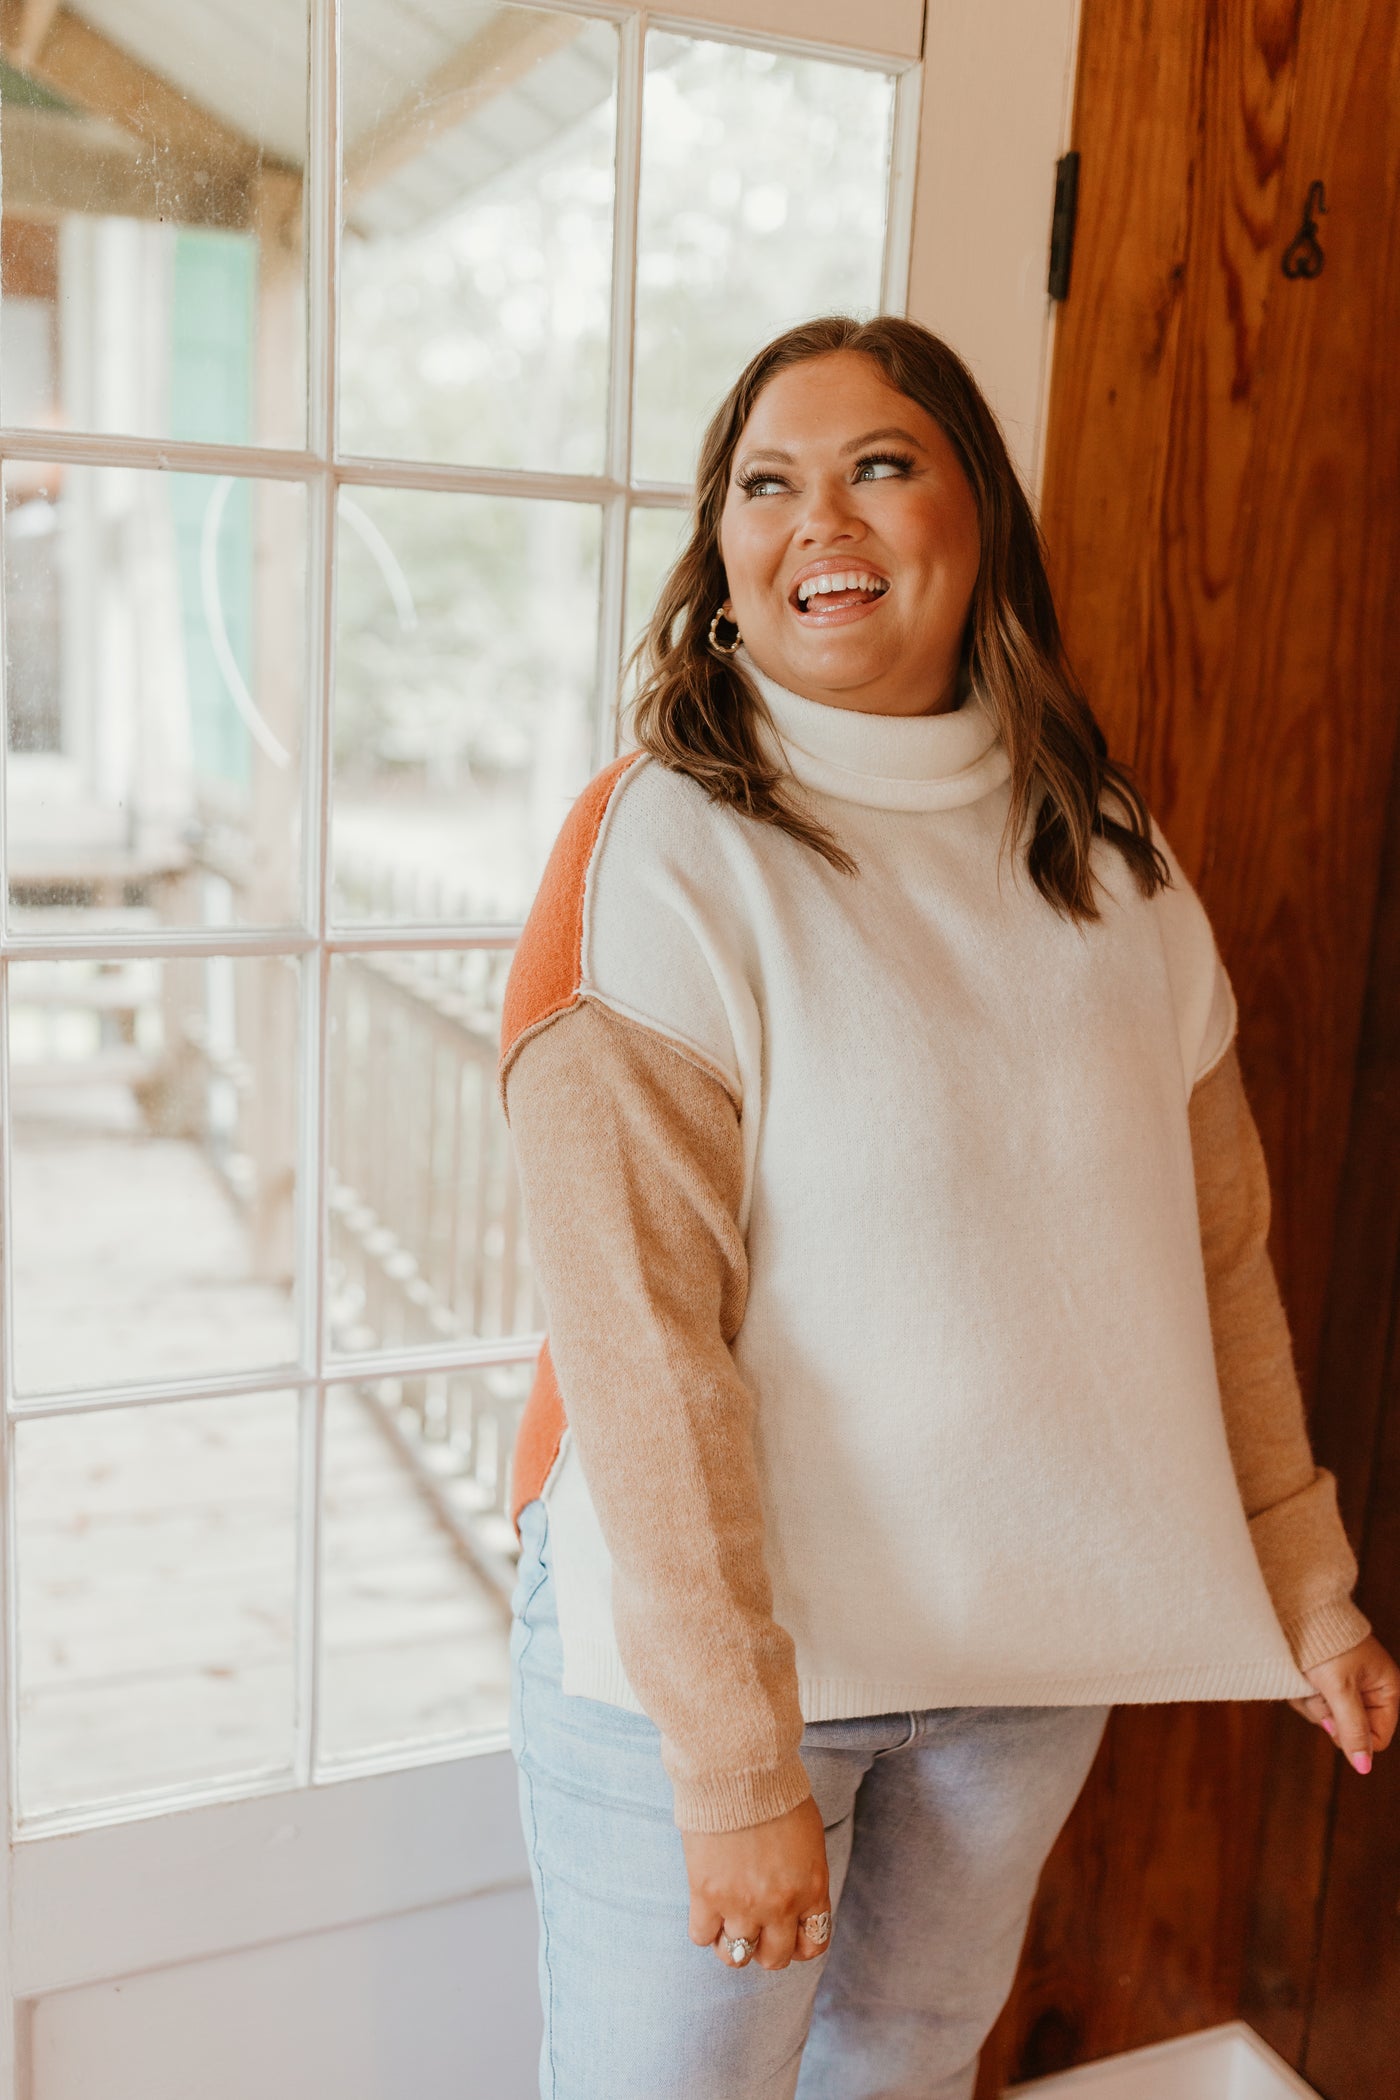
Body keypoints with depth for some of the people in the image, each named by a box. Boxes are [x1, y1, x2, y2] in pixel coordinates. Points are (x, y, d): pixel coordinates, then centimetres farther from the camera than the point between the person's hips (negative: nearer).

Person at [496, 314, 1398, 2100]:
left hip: (1033, 1643, 5)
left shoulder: (1109, 857, 2)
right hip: (701, 1645, -4)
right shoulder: (659, 851, -16)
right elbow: (636, 1335, -20)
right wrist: (734, 1752, -21)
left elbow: (1217, 1253, 6)